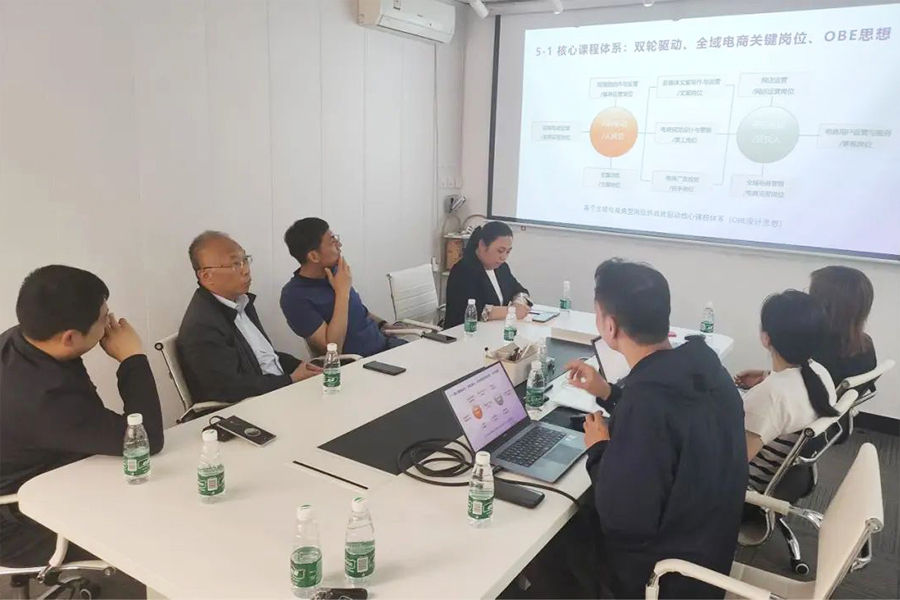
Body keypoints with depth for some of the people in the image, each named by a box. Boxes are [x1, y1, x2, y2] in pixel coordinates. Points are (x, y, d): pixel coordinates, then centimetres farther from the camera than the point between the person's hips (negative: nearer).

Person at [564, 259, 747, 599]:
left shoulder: (646, 399, -37)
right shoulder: (699, 362, -11)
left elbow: (623, 518, -29)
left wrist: (599, 450, -13)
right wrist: (609, 393, 9)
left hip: (669, 570, -7)